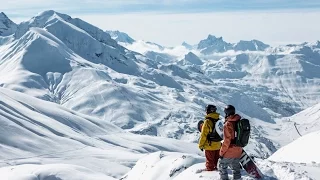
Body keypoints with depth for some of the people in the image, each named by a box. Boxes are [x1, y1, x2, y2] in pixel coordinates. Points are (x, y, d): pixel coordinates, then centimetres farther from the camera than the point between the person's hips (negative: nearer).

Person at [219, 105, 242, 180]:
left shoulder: (228, 124, -20)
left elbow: (227, 141, -21)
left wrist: (221, 152, -12)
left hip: (229, 152, -7)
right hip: (238, 152, 7)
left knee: (222, 168, 10)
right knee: (236, 169, 18)